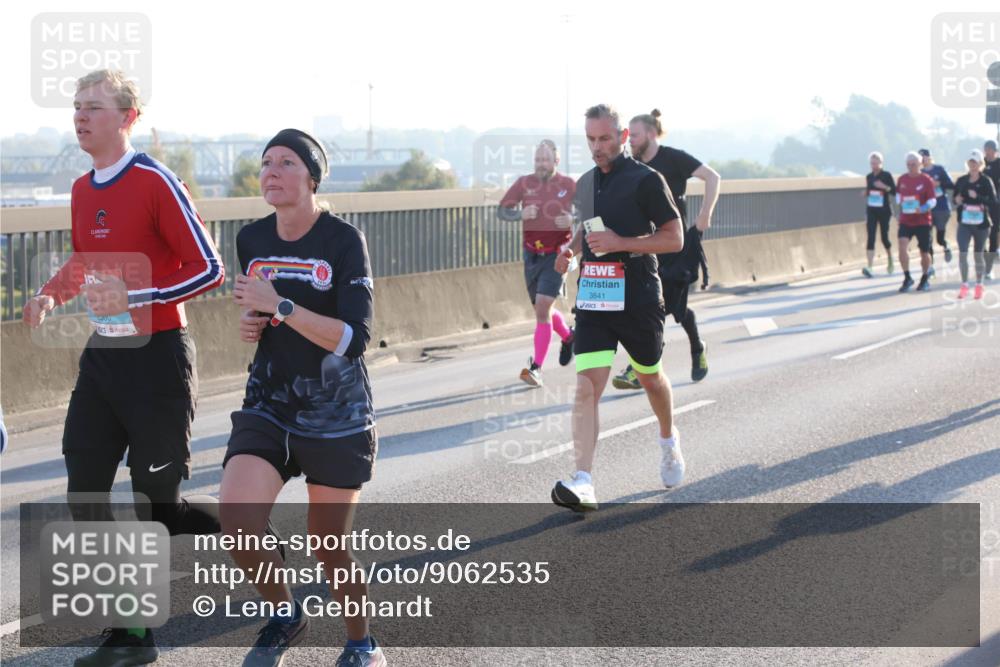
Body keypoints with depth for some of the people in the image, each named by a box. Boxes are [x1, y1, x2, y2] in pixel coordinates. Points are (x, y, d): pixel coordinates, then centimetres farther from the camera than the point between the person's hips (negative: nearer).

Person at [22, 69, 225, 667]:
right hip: (103, 356, 7)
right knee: (85, 496, 2)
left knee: (159, 504, -2)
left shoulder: (155, 182, -14)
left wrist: (134, 297, -23)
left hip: (157, 356, -7)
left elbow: (209, 269, -15)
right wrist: (52, 294, 6)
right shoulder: (83, 190, 10)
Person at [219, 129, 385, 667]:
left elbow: (354, 338, -21)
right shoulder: (251, 241, 4)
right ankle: (284, 617, 11)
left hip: (336, 420, -4)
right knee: (236, 525, -17)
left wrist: (279, 307, -25)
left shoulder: (343, 240, -12)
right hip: (267, 409, 4)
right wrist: (250, 326, 1)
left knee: (330, 547, 5)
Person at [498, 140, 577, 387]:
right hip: (532, 255, 4)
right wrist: (521, 213, -17)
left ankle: (536, 368, -15)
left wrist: (573, 220, -17)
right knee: (542, 309, 16)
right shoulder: (524, 183, 1)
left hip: (557, 255, -4)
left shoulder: (569, 185, -5)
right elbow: (502, 211, 3)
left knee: (543, 308, -16)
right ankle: (568, 337, 47)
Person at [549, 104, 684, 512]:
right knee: (586, 386, -12)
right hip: (593, 299, 4)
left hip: (638, 299, -4)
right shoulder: (585, 184, 12)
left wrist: (619, 243, -19)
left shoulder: (646, 180, -8)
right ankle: (583, 483, -20)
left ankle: (669, 441, 47)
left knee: (650, 378, 16)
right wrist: (572, 249, 7)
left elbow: (674, 238, -10)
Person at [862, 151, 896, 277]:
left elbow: (894, 191, -7)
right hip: (871, 210, 3)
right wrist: (866, 194, -2)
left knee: (884, 237, 6)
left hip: (884, 210, -3)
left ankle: (890, 261, 34)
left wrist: (885, 187, -23)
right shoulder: (869, 177, 8)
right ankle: (869, 267, -17)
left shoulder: (886, 175, -6)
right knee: (871, 238, -9)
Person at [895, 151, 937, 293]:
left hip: (922, 221, -2)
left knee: (924, 252, 8)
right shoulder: (902, 179, 4)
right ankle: (907, 278, -6)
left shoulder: (926, 180, -8)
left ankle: (925, 279, 30)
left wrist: (923, 209, -26)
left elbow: (932, 201, -9)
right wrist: (901, 204, 2)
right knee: (902, 247, -18)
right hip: (905, 221, 3)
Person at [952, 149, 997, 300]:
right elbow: (955, 197, 15)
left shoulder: (986, 181, -5)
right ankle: (964, 285, -1)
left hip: (981, 224, -2)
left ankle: (979, 285, 23)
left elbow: (993, 202, -12)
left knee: (978, 254, 9)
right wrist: (957, 200, -8)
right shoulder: (961, 181, 4)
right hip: (964, 223, 2)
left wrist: (977, 197, -24)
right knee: (962, 253, -10)